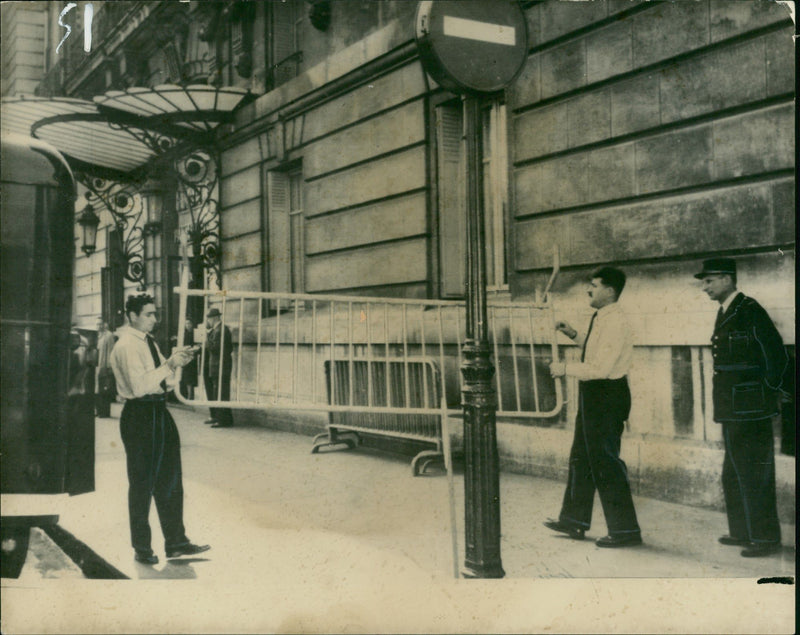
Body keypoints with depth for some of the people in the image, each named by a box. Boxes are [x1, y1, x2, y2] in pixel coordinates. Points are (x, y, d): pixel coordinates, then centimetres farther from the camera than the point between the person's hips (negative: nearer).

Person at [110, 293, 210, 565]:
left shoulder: (149, 343, 15)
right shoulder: (126, 347, -13)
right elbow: (139, 385, -24)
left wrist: (175, 362, 2)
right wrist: (169, 364, -20)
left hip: (159, 413, 9)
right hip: (139, 417, -9)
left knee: (170, 479, 12)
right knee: (142, 483, 2)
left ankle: (176, 542, 23)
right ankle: (141, 549, 15)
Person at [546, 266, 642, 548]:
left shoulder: (614, 323, -20)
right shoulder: (600, 319, 12)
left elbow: (600, 367, -26)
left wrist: (565, 368, -16)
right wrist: (575, 335, 19)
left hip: (606, 397, -11)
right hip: (595, 397, 11)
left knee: (605, 462, -4)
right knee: (582, 457, 18)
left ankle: (625, 529, 5)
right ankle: (574, 520, 30)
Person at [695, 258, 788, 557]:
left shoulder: (749, 311, -15)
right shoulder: (725, 313, 14)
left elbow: (777, 355, -17)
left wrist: (768, 390, -8)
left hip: (750, 410, -10)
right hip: (732, 409, 10)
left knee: (754, 474, -2)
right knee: (733, 475, 16)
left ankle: (765, 537, 7)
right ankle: (743, 532, 28)